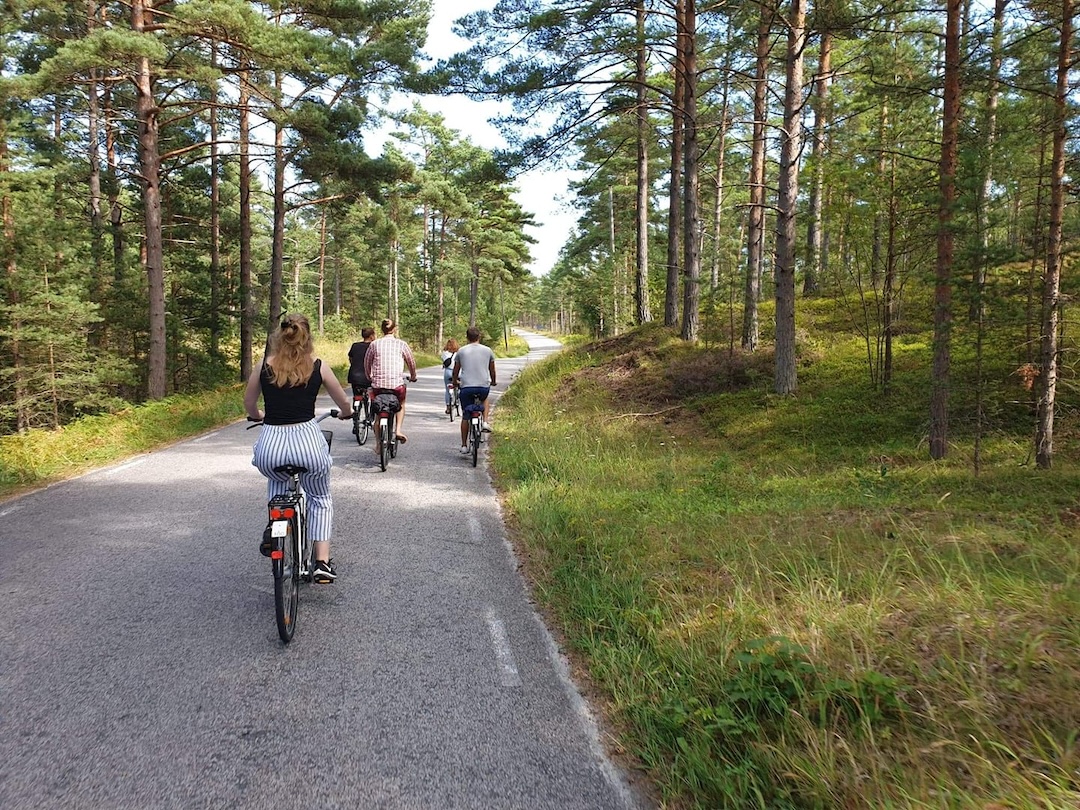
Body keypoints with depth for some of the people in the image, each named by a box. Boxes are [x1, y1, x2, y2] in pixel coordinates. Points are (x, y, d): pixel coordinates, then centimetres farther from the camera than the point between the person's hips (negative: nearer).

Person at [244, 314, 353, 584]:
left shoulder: (264, 366, 5)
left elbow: (249, 406, 18)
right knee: (320, 498, 24)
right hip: (307, 440, -1)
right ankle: (322, 562, 15)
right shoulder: (318, 366, 2)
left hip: (270, 445, 2)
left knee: (277, 480, 38)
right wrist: (345, 413, 36)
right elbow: (345, 405, 13)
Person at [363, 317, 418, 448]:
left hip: (378, 384, 1)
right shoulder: (401, 344, 2)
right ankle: (398, 430, 8)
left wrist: (370, 377, 32)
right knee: (401, 405, 28)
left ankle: (378, 443, 16)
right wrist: (413, 377, 29)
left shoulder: (374, 344, 5)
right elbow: (411, 362, 11)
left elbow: (366, 363, 14)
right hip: (396, 384, -1)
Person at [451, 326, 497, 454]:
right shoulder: (488, 350, 6)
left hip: (466, 387, 0)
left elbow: (456, 370, 14)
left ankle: (464, 445, 14)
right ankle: (485, 422, 15)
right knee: (485, 399, 36)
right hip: (483, 387, 0)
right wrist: (493, 381, 37)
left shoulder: (461, 351, 5)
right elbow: (492, 370, 18)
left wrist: (455, 382, 34)